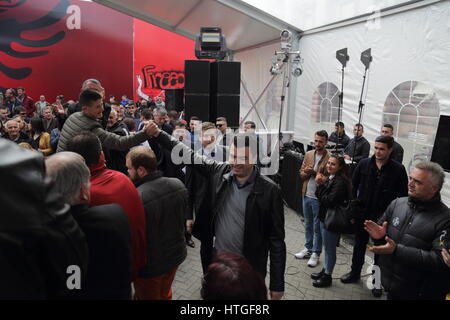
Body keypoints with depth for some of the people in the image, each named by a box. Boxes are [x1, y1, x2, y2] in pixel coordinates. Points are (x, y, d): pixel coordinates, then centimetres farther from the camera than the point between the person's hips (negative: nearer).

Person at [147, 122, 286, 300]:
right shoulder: (220, 171, -6)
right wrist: (159, 134, 0)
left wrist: (277, 284, -10)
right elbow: (189, 154, 4)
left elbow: (277, 240, -12)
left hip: (250, 270, -3)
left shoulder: (269, 191, -17)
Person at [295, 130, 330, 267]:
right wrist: (306, 172, -13)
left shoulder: (330, 157, -12)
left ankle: (316, 253, 20)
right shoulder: (308, 154, 6)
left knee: (317, 227, 6)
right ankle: (308, 248, 34)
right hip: (307, 195, 6)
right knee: (308, 224, 19)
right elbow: (301, 174, 9)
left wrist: (314, 172, -21)